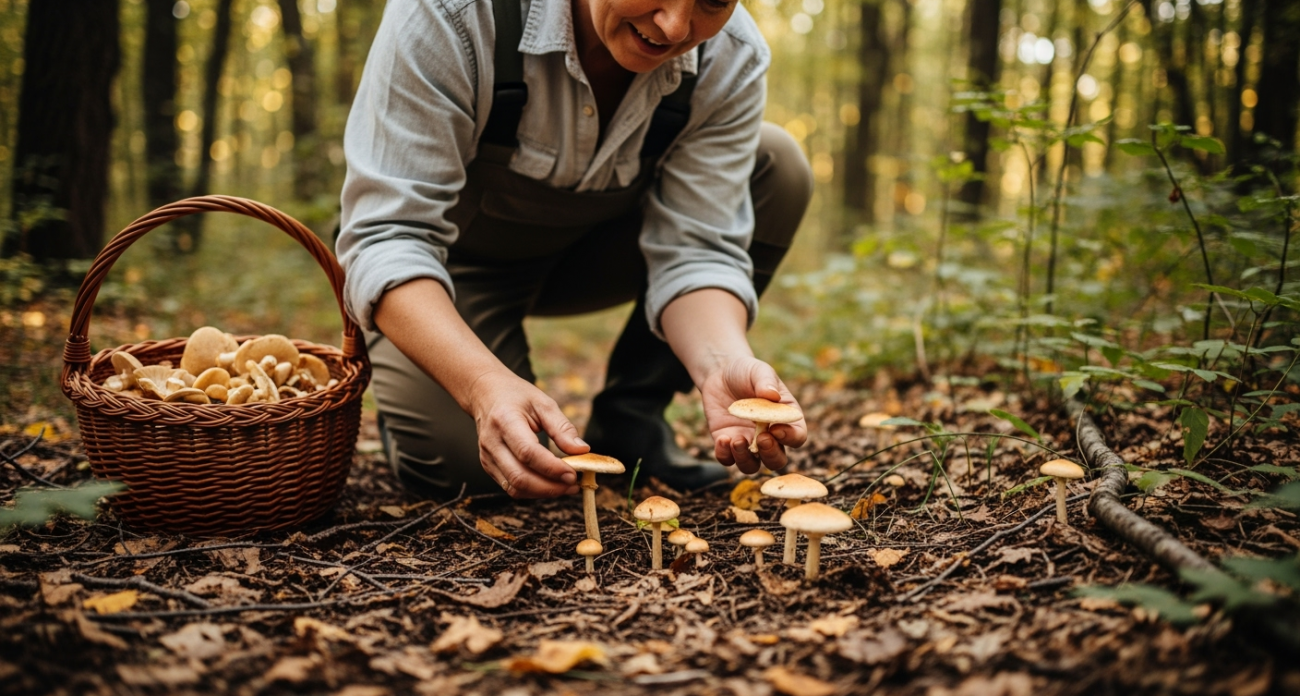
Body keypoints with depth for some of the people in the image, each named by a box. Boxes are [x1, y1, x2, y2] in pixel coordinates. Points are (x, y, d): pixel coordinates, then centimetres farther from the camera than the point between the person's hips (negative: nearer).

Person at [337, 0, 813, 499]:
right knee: (455, 461, -25)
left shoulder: (733, 61, -22)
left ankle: (628, 425, -7)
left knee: (777, 167, -18)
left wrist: (723, 364, -47)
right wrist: (486, 385, -53)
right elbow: (387, 237, -36)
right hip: (460, 259, -3)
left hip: (594, 249, 4)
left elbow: (696, 251, -24)